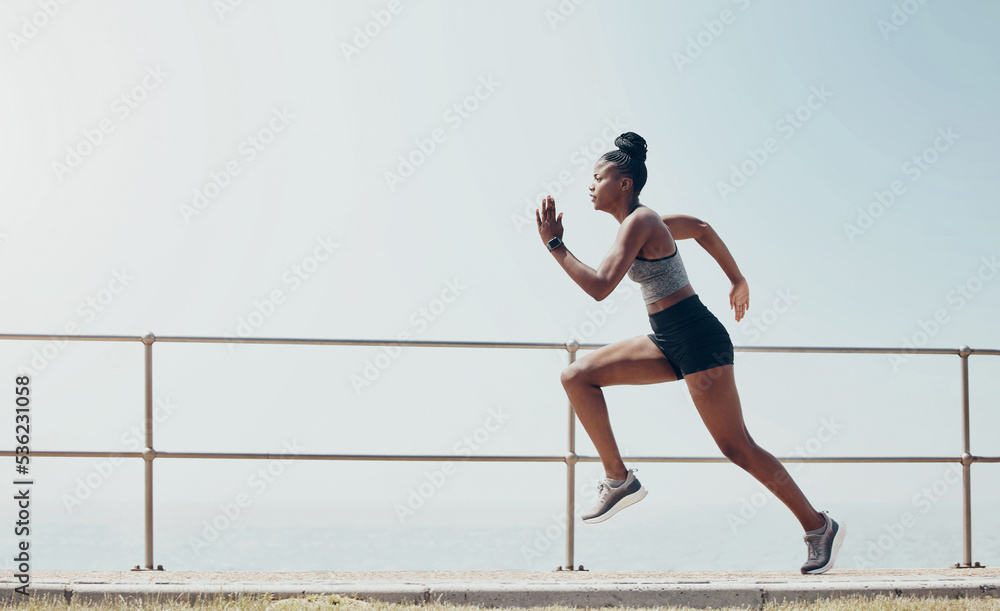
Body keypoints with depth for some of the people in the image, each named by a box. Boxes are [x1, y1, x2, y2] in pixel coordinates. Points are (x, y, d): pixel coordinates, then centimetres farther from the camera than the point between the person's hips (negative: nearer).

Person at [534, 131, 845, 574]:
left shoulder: (638, 224, -15)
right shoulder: (645, 221, 13)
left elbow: (599, 287, -25)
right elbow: (702, 228, 28)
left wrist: (555, 244, -17)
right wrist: (737, 281, 35)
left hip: (697, 341, -10)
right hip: (669, 343, 10)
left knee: (737, 448, -4)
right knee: (576, 378, 1)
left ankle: (818, 526, 8)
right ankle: (618, 478, 3)